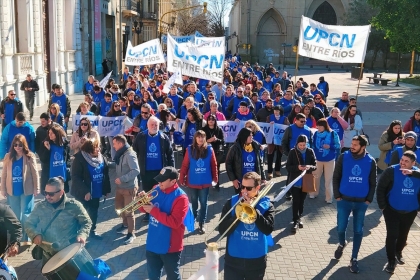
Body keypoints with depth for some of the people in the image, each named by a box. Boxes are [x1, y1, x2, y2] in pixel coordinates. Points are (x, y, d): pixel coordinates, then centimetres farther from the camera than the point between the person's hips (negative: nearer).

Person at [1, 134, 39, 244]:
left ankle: (26, 239, 12)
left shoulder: (30, 156, -6)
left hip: (26, 191, -3)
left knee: (26, 215, 3)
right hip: (12, 191, 4)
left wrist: (36, 189, -7)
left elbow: (35, 173, -5)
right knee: (15, 216, 15)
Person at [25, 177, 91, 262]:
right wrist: (35, 234, -13)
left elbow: (86, 222, 0)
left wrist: (82, 235, -20)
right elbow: (28, 223, 8)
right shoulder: (40, 206, 0)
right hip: (48, 254, 3)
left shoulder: (74, 206, -10)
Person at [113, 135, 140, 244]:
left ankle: (131, 234, 14)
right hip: (120, 187, 9)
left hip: (129, 187, -9)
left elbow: (136, 171, -29)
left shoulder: (130, 154, -22)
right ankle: (125, 224, 45)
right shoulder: (120, 154, 6)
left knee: (128, 211, 0)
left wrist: (122, 179, -28)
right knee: (119, 207, 23)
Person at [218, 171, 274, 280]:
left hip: (257, 261, 1)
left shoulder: (266, 205, -4)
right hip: (233, 260, 0)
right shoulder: (231, 203, -5)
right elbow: (222, 230, -12)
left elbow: (268, 230, -18)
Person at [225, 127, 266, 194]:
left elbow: (260, 163, 11)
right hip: (240, 182, -3)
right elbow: (228, 163, -4)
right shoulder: (235, 148, -7)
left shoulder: (256, 147, 3)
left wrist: (263, 178, 8)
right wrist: (233, 179, -9)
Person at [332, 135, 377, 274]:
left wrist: (369, 199, -2)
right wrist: (337, 195, -5)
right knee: (341, 228, 7)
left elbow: (372, 183, 4)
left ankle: (354, 259, 20)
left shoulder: (370, 161, -4)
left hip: (361, 202, 0)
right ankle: (342, 244, 41)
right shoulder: (343, 157, -7)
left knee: (358, 231, 7)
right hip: (344, 200, 0)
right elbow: (336, 177, -1)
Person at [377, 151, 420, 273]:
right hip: (392, 210, -3)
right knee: (392, 235, -6)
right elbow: (380, 188, -11)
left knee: (403, 235, 18)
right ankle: (391, 260, 7)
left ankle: (398, 252, 43)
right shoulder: (392, 171, -13)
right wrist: (382, 206, -12)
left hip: (410, 212, 4)